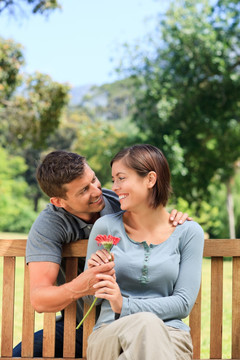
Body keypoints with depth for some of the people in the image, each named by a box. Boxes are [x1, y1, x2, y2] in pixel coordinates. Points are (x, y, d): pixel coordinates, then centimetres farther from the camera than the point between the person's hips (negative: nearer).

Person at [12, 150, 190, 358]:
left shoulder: (121, 204, -6)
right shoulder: (48, 226, -13)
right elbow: (39, 300, -23)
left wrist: (174, 222, -14)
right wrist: (77, 288, -45)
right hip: (78, 327, 0)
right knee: (20, 355, -22)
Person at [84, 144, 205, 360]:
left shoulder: (188, 232, 4)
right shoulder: (106, 227, 6)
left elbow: (184, 303, -1)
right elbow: (90, 298, 13)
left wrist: (125, 306, -13)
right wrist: (95, 276, -11)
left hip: (169, 336, 1)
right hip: (110, 335, -1)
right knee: (146, 324, -37)